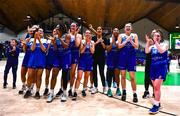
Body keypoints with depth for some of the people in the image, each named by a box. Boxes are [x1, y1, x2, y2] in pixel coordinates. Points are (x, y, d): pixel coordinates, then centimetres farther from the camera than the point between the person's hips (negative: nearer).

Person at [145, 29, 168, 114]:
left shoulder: (164, 44, 2)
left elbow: (161, 51, -20)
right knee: (155, 87, 10)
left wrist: (156, 42, -18)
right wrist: (148, 42, -14)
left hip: (161, 67, -5)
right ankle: (158, 103, 24)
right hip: (153, 67, 5)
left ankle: (156, 105, -6)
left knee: (157, 86, -14)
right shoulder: (152, 46, 12)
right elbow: (146, 51, -8)